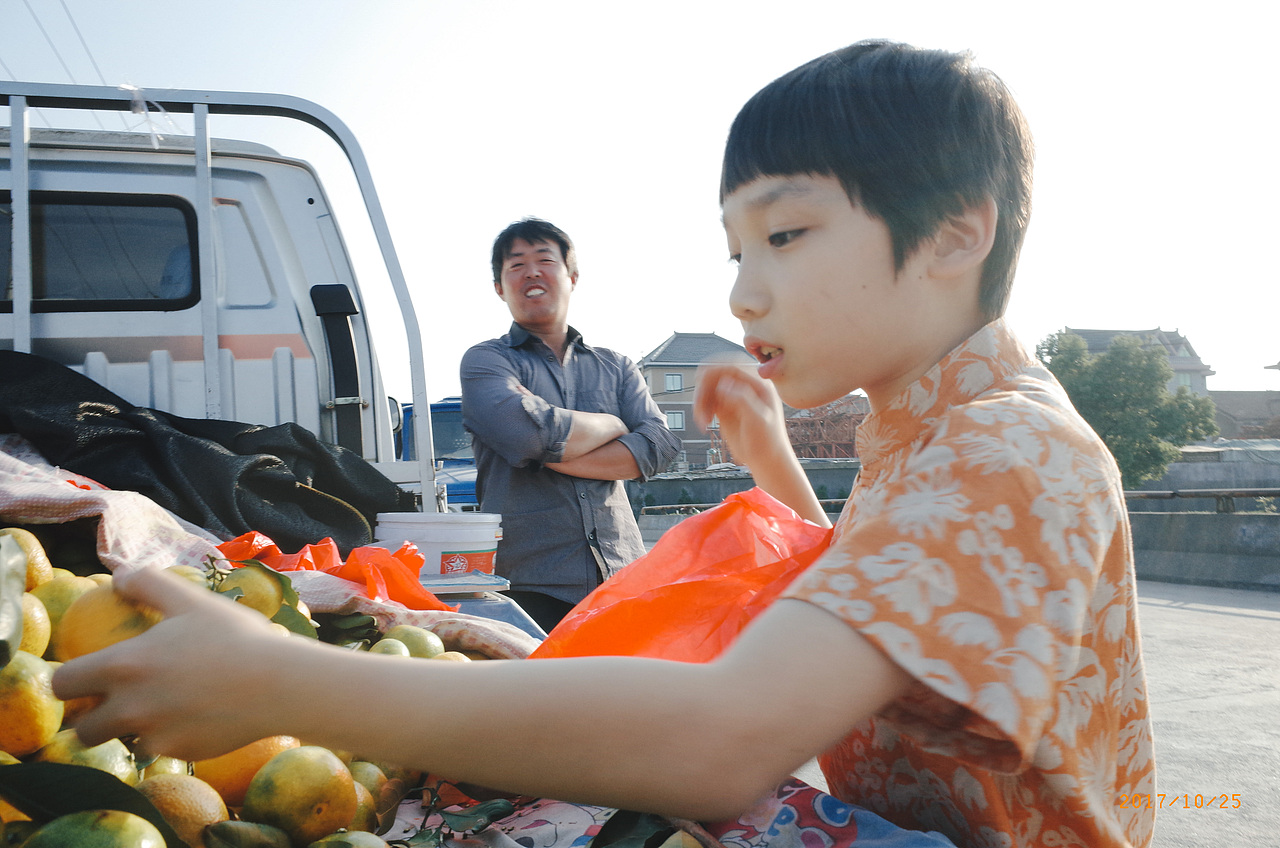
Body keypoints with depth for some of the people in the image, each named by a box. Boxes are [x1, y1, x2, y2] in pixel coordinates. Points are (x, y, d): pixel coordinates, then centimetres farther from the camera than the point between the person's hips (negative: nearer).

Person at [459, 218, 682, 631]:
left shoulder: (616, 366, 17)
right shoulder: (484, 361, 6)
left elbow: (660, 444, 0)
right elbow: (525, 432, -15)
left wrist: (550, 455, -8)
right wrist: (612, 425, 2)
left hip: (623, 578, 3)